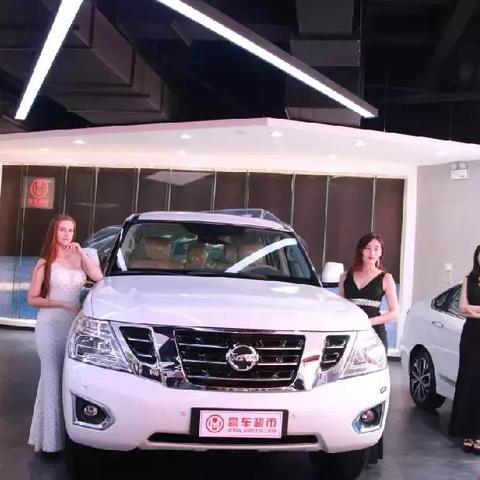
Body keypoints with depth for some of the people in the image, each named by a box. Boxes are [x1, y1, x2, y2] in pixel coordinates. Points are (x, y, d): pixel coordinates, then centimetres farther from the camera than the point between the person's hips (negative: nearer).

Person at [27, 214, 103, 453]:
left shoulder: (78, 258, 10)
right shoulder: (45, 263, -1)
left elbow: (98, 277, -7)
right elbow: (32, 298, -3)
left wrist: (81, 253, -11)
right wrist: (60, 303, -13)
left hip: (75, 324, 4)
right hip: (51, 325, -4)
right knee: (52, 377, -3)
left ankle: (69, 431, 17)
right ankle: (49, 438, 4)